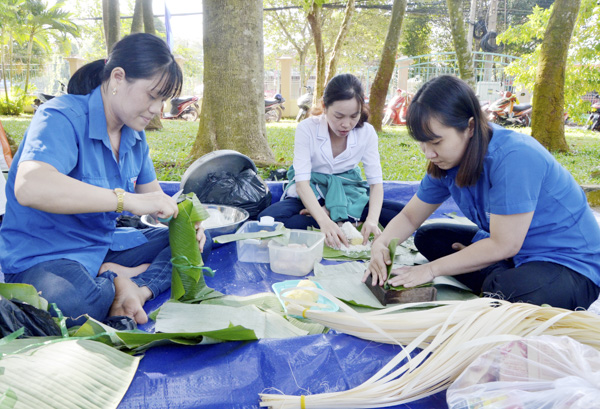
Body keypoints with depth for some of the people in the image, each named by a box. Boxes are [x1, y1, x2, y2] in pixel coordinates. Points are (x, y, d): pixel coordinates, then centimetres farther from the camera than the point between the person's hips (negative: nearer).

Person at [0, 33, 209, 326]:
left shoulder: (133, 132, 6)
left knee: (195, 242, 2)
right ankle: (118, 280, -9)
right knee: (68, 301, -41)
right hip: (43, 257, -8)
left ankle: (137, 289, -21)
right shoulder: (62, 118, -20)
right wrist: (128, 200, -40)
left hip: (105, 246, 8)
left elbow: (152, 192, 13)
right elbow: (29, 187, -39)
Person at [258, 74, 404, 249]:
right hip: (311, 195, -2)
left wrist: (372, 220, -31)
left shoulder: (367, 133, -10)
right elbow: (302, 181, -24)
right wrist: (324, 222, -40)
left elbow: (376, 181, -11)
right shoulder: (307, 128, -18)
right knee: (269, 218, -33)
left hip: (348, 195, 2)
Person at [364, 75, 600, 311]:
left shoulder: (514, 157, -28)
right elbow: (409, 216, 5)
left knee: (509, 290, -39)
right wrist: (381, 245, -17)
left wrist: (431, 269, -20)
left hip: (569, 264, -8)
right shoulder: (448, 161, -3)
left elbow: (504, 245, -26)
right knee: (427, 237, 1)